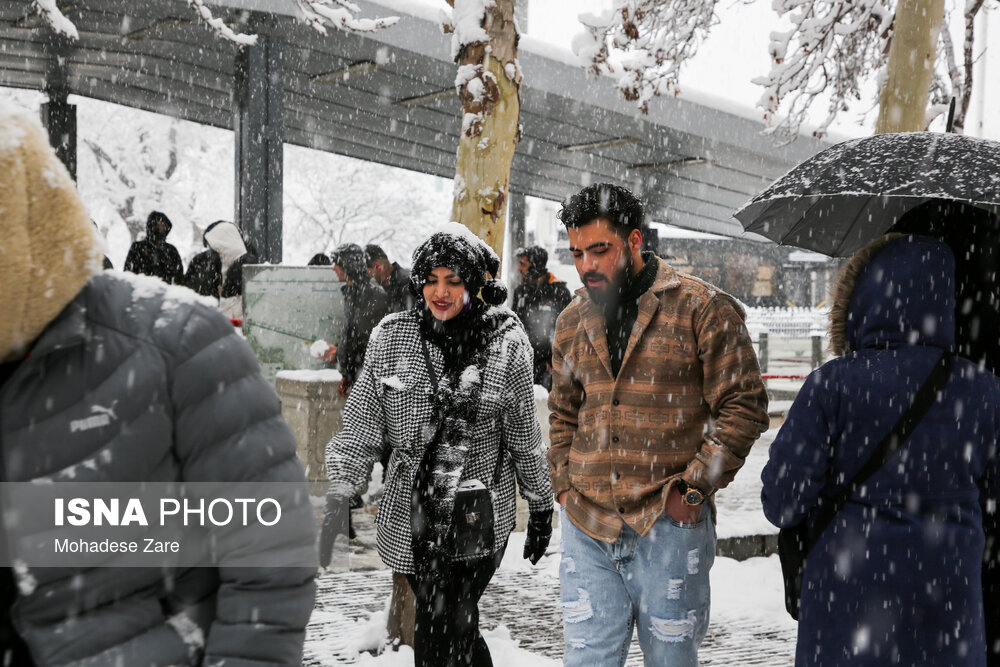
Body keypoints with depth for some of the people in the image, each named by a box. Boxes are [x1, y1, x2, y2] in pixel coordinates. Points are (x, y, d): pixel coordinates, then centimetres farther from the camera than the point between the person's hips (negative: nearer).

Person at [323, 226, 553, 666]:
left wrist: (540, 506, 12)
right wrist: (339, 497, -5)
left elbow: (525, 435, 6)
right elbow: (361, 426, 3)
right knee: (456, 629, 10)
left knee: (449, 626, -8)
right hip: (412, 511, 2)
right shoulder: (391, 337, 0)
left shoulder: (506, 342, -3)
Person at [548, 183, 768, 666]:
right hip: (585, 525, 4)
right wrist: (563, 485, 9)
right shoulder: (572, 322, 10)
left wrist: (692, 489, -10)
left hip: (669, 525, -4)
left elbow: (744, 406, -6)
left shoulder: (704, 309, -6)